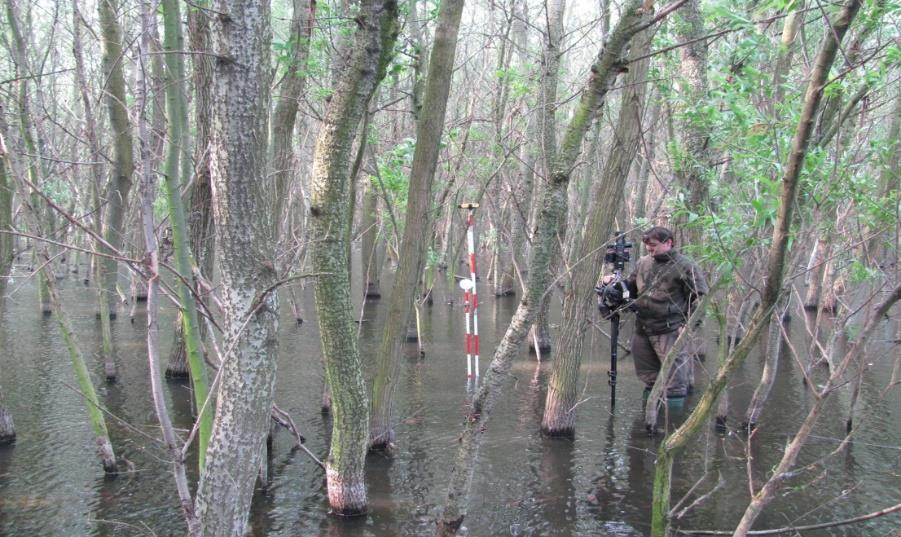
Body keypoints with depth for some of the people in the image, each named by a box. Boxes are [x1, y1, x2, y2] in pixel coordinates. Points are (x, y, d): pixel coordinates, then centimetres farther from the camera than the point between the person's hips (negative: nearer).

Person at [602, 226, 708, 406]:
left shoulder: (686, 266, -7)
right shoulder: (642, 263, 11)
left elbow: (700, 297, -9)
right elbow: (632, 288, 23)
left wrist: (688, 325, -14)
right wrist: (616, 283, 4)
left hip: (670, 332, -7)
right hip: (642, 330, 7)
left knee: (674, 383, -4)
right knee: (648, 376, 18)